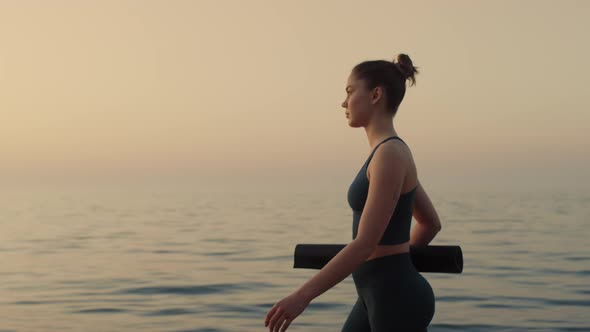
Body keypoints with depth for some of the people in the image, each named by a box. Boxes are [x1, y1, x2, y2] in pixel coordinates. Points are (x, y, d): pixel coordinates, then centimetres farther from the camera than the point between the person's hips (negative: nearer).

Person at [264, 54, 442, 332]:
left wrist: (303, 295, -23)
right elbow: (430, 223, 22)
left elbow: (365, 243, -24)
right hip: (379, 295, 10)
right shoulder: (388, 152, 12)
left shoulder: (391, 154, -18)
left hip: (397, 297, -10)